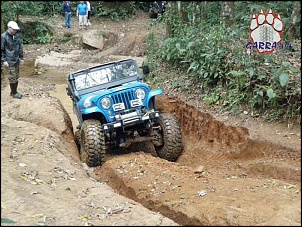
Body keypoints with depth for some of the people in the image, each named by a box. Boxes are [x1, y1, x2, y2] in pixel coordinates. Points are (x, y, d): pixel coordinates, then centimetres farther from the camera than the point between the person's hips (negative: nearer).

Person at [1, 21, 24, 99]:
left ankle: (14, 91, 29)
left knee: (16, 77, 14)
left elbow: (20, 47, 15)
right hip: (9, 62, -6)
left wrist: (21, 58, 14)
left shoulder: (16, 36, 5)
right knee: (12, 78, 0)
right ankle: (14, 93, 14)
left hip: (16, 61, 6)